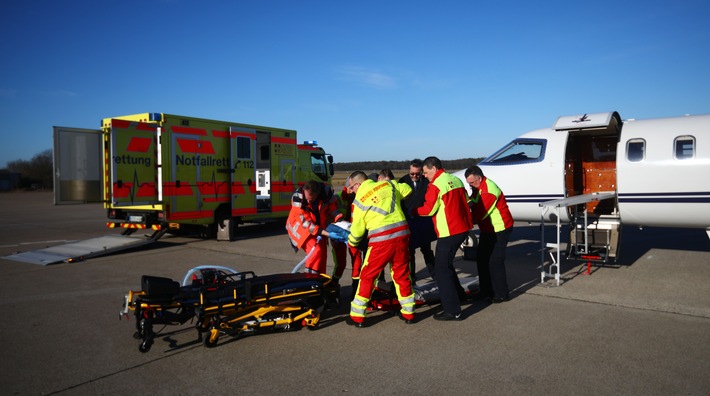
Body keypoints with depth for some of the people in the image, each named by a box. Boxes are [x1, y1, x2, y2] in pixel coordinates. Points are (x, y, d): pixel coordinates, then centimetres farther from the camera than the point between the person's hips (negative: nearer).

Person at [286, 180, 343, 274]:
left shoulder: (326, 191, -22)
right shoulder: (297, 197, -31)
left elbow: (332, 207, -4)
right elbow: (305, 222, -28)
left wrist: (340, 220, -21)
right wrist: (325, 233, -35)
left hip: (319, 227, 4)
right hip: (300, 227, -4)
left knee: (322, 254, 6)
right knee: (316, 250, -22)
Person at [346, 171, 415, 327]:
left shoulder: (359, 200, 0)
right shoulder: (388, 184, 9)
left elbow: (357, 229, 7)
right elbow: (408, 192, 24)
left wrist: (351, 242, 27)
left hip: (381, 240, -4)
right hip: (402, 234, 4)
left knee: (367, 276, 8)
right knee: (402, 274, 17)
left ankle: (357, 316, 12)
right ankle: (408, 313, 26)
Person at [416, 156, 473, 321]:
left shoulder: (435, 185, -13)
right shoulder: (456, 180, 10)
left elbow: (429, 209, -10)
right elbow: (465, 201, 17)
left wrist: (413, 211, 5)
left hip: (449, 232, -9)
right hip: (463, 228, 9)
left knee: (441, 270, -2)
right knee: (445, 264, 24)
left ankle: (453, 311, -2)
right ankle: (458, 295, 36)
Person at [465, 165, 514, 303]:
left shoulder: (488, 190, -25)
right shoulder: (479, 187, 7)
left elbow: (479, 214, -26)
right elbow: (474, 204, 9)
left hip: (500, 230, -10)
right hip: (488, 230, 10)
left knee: (495, 262, -8)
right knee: (481, 259, 11)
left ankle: (501, 294, 2)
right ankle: (486, 290, 22)